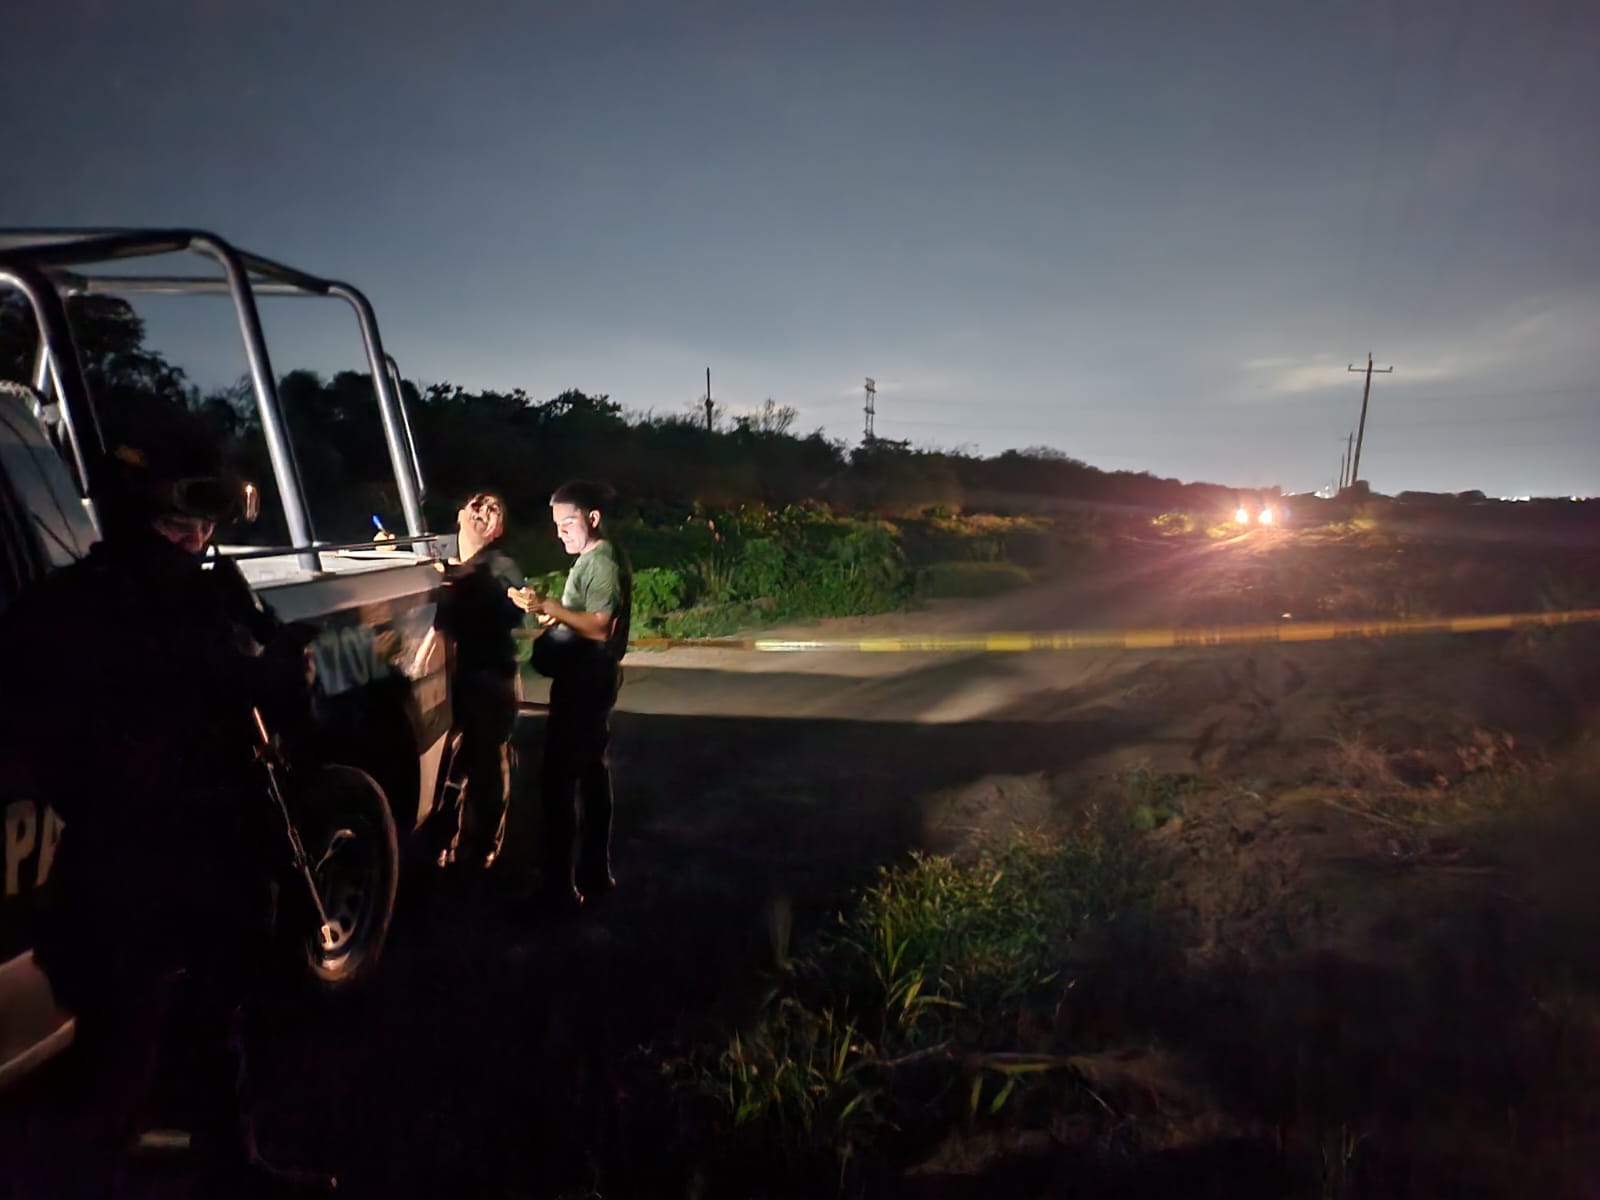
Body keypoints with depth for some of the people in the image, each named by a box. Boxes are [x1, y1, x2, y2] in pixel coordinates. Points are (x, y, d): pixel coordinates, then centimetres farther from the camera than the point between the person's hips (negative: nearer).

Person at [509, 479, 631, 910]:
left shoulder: (603, 562, -15)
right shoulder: (593, 559, 16)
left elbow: (600, 628, -24)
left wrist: (548, 606, -28)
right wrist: (553, 617, 10)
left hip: (585, 680, -11)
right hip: (587, 678, 11)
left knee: (559, 778, -9)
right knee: (590, 772, 14)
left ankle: (560, 884, -5)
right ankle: (595, 873, 22)